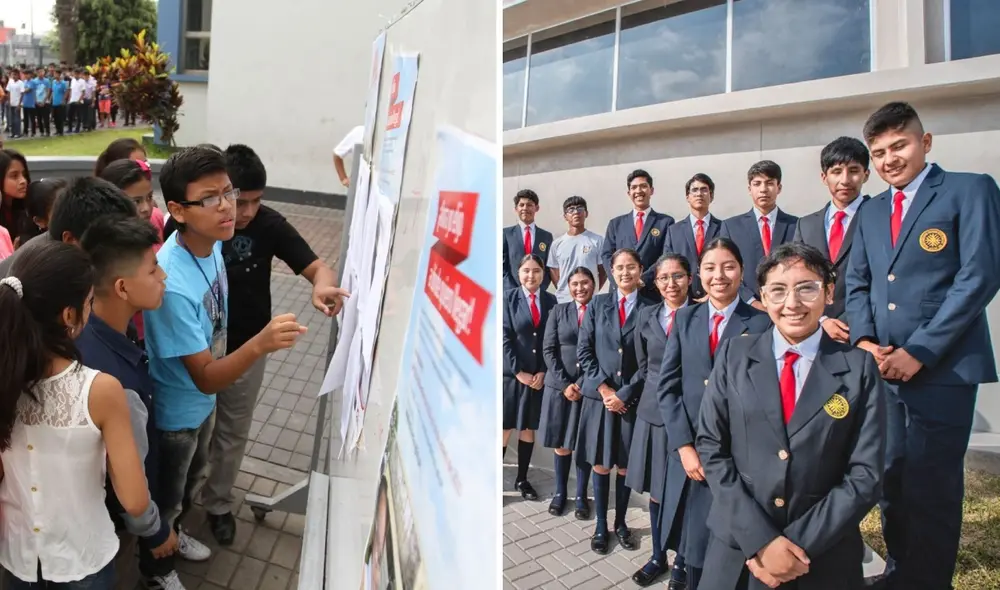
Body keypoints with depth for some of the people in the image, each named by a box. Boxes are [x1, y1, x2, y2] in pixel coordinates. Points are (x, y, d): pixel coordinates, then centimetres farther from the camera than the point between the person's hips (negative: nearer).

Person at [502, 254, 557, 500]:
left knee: (529, 428, 11)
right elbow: (504, 337, -7)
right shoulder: (508, 298, -1)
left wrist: (543, 372, -4)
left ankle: (522, 479, 23)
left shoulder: (551, 301, 6)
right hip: (511, 374, -3)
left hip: (539, 376, 3)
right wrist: (519, 372, -12)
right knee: (504, 429, -1)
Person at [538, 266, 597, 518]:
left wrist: (582, 384, -10)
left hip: (589, 388, -1)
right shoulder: (558, 311, 7)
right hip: (559, 386, 2)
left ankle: (581, 496, 20)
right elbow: (548, 350, 2)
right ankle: (560, 492, 23)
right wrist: (565, 384, -9)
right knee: (560, 444, 7)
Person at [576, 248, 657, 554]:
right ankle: (601, 526, 21)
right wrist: (603, 387, -9)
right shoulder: (597, 304, 5)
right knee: (600, 464, 7)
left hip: (632, 398, -1)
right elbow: (584, 350, 1)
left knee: (626, 466, 9)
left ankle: (620, 523, 27)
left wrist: (625, 393, -9)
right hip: (599, 395, 1)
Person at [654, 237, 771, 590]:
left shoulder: (762, 323, -2)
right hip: (689, 450, 3)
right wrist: (684, 445, -8)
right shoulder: (684, 319, 8)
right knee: (691, 544, 12)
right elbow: (666, 385, 2)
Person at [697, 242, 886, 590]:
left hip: (825, 559, 0)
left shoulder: (859, 367, -4)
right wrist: (760, 540, -13)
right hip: (738, 548, 1)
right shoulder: (734, 355, -2)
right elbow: (711, 447, -5)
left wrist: (799, 544, -14)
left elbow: (865, 474, -7)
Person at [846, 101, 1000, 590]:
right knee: (890, 480, 13)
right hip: (883, 367, 6)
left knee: (931, 489, -1)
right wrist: (863, 340, -4)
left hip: (942, 368, -5)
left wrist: (918, 352, -15)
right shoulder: (872, 211, 16)